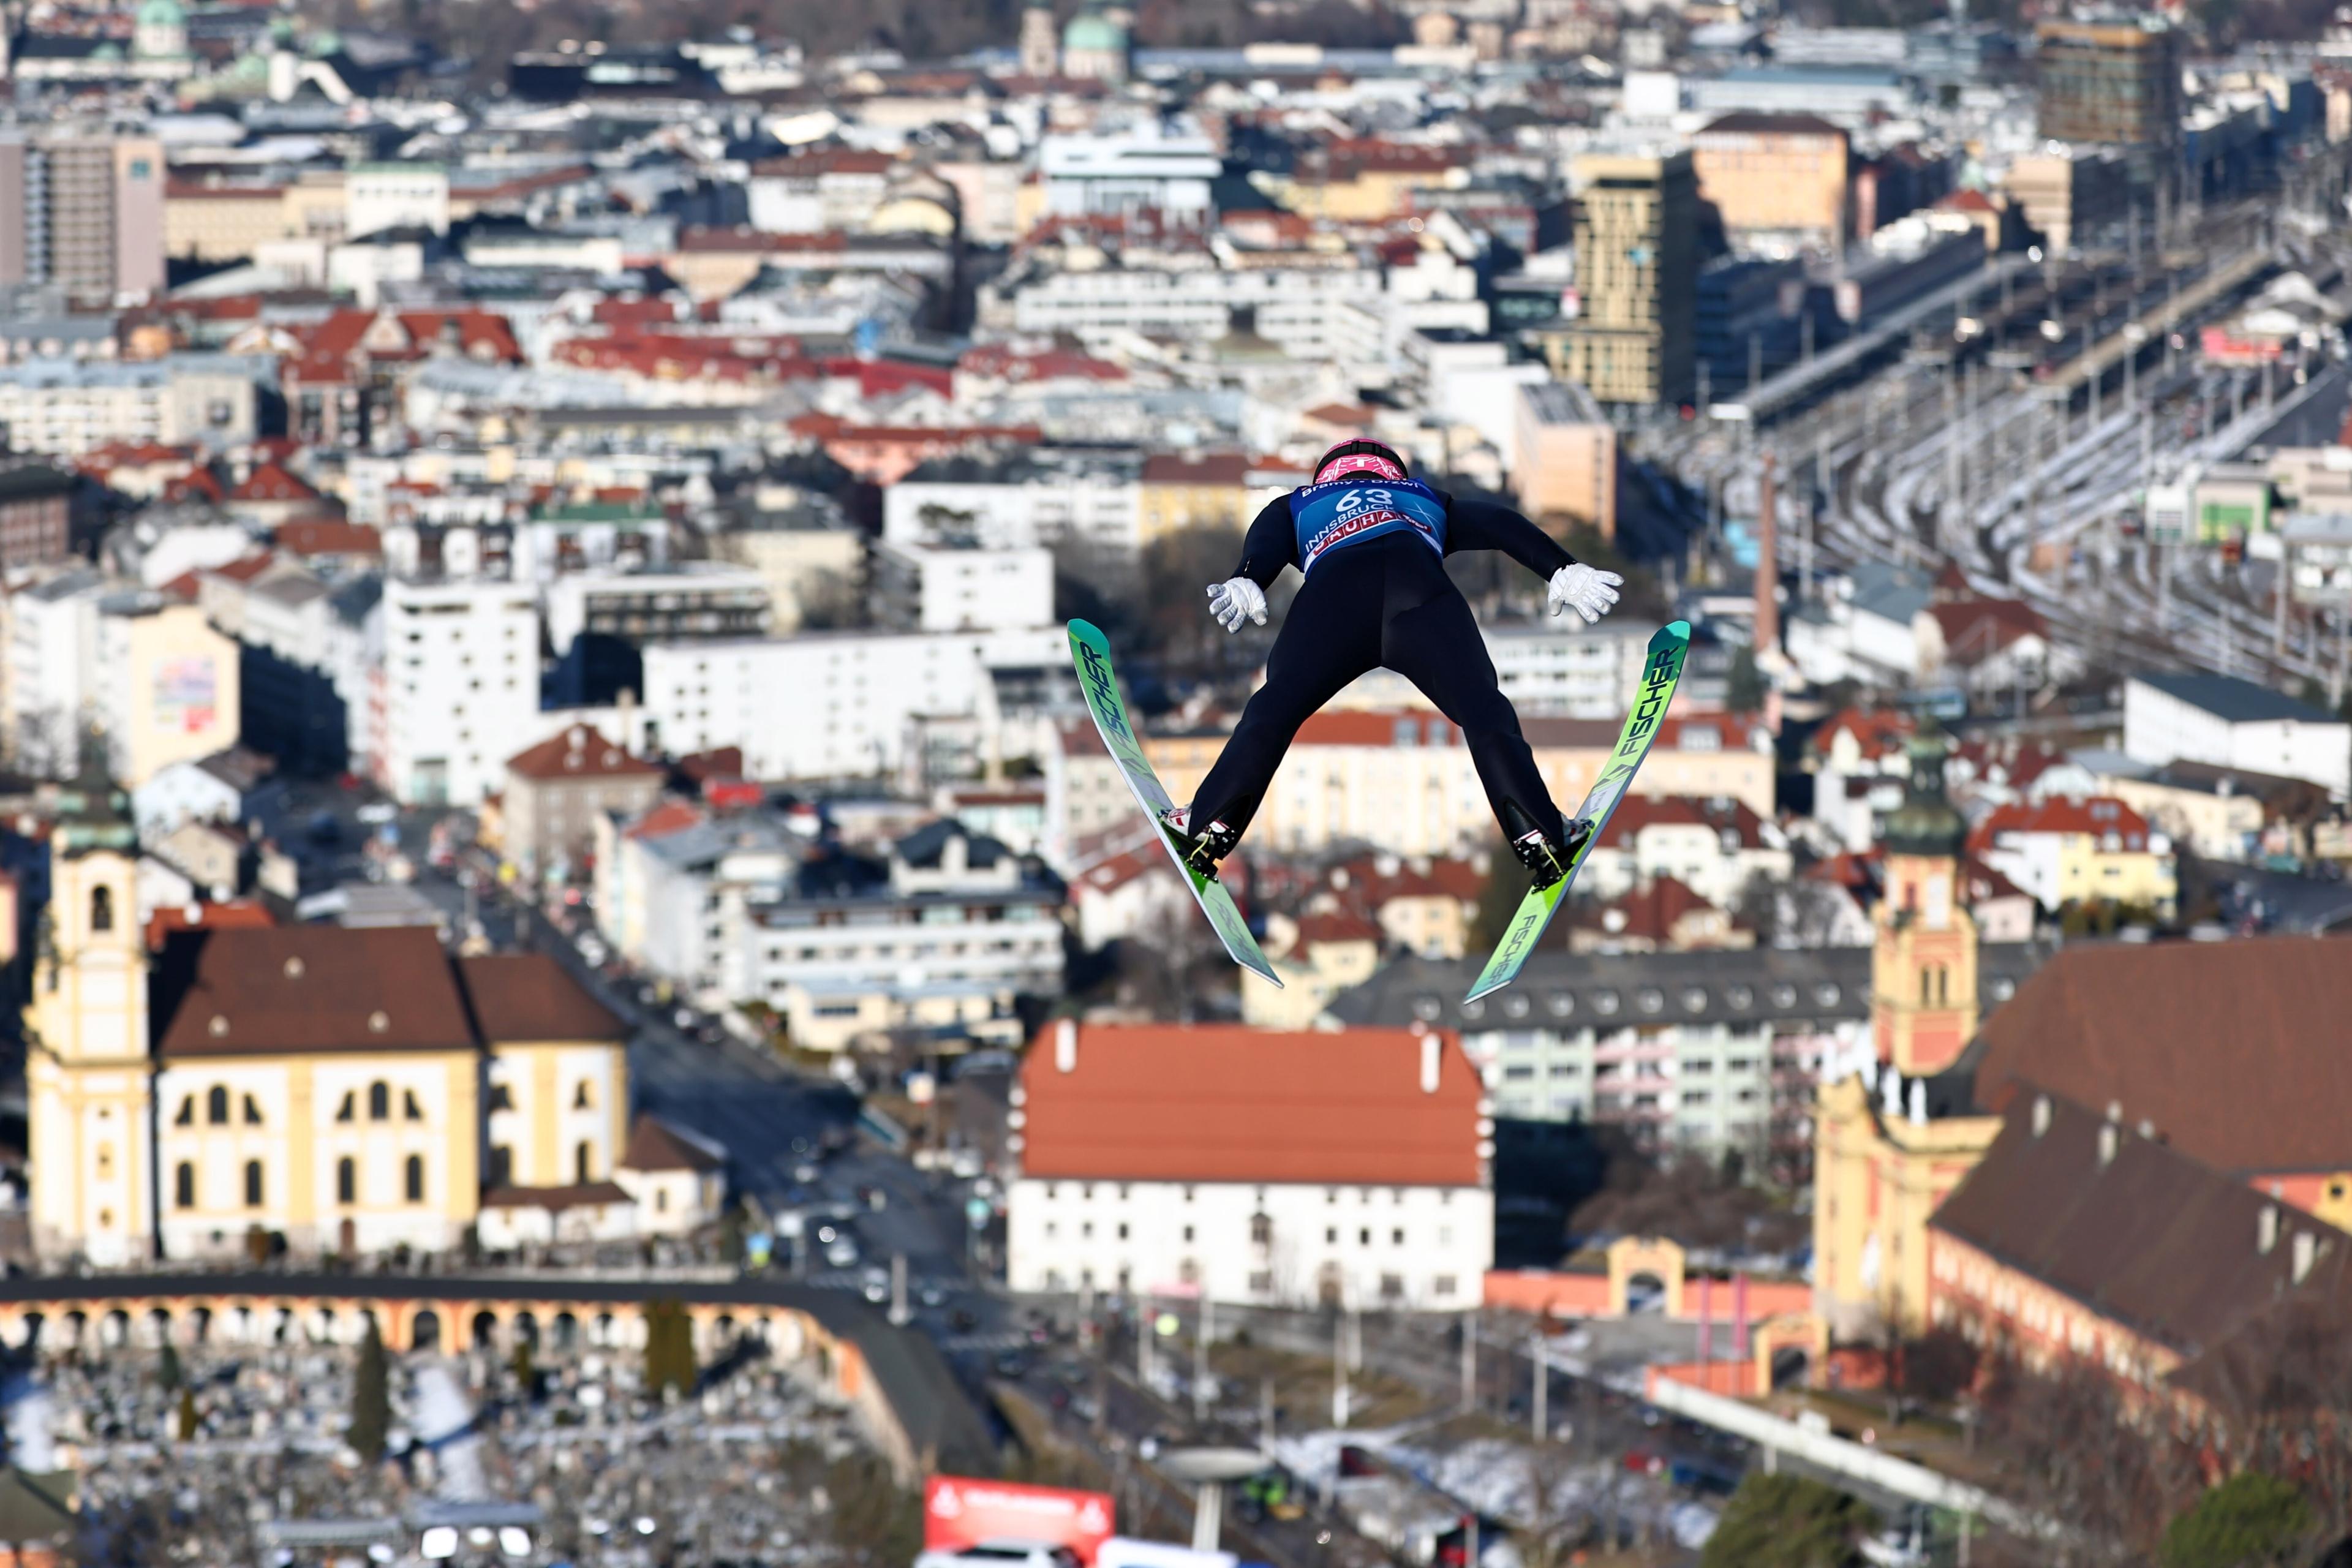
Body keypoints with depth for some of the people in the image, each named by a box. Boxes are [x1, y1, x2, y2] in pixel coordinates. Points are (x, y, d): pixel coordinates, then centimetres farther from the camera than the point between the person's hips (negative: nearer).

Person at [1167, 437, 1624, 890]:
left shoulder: (1297, 506, 42)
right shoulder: (1427, 501, 46)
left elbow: (1266, 544, 19)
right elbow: (1501, 526, 31)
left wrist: (1245, 583, -1)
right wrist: (1565, 571, 19)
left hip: (1332, 589, 0)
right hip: (1421, 591, 0)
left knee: (1274, 710, 10)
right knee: (1484, 712, 1)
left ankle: (1212, 825, -2)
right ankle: (1538, 835, -14)